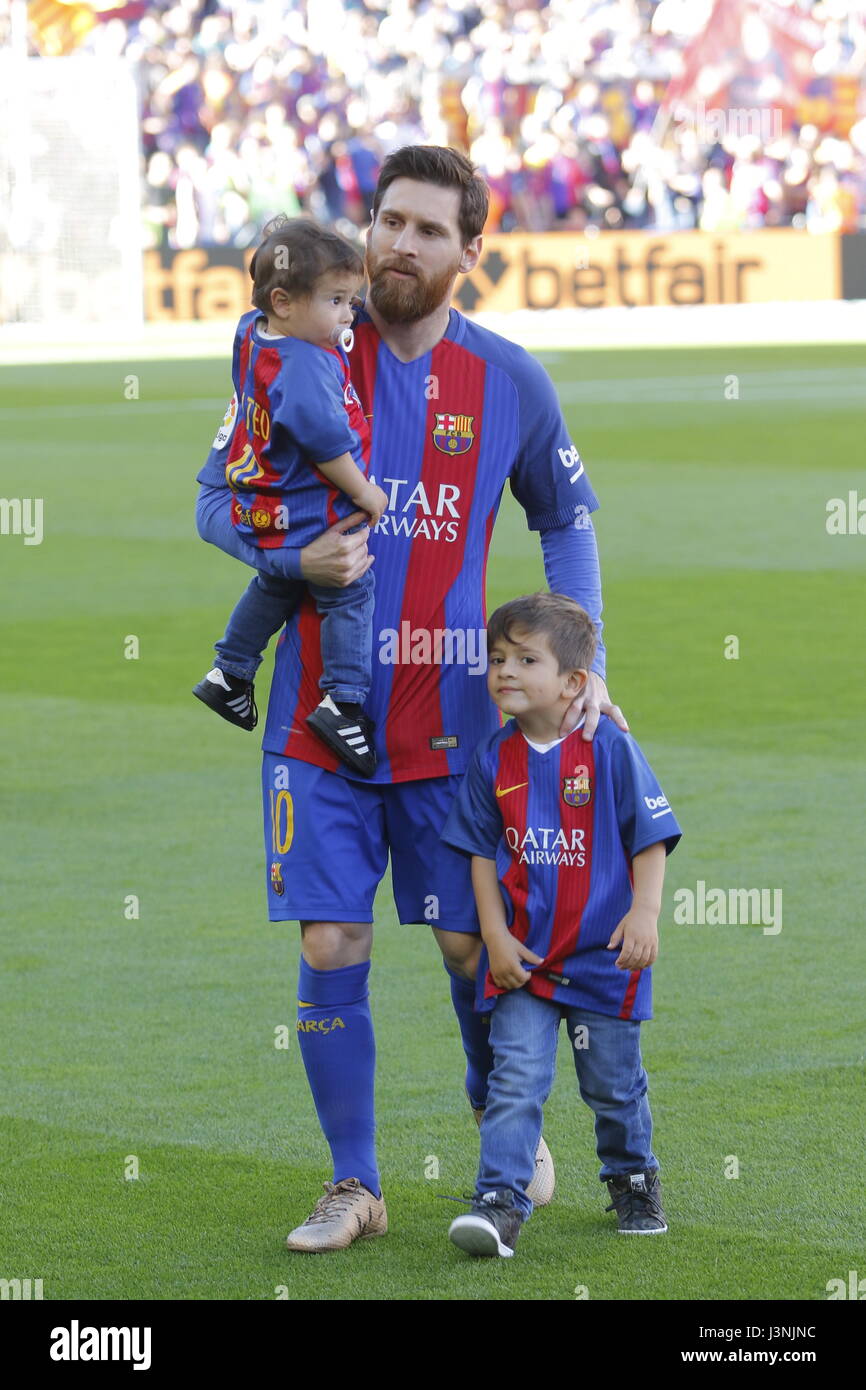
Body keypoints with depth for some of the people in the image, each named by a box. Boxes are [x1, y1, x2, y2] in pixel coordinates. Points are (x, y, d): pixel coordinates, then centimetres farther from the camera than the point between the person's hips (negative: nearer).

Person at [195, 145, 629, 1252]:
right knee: (329, 949, -3)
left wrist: (581, 660, 3)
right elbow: (218, 502, 4)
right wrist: (297, 558, -16)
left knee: (471, 943, 4)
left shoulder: (510, 383, 2)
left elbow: (565, 518, 15)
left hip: (450, 715, 0)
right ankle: (353, 1188, 10)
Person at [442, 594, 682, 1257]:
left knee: (614, 1083, 12)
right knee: (516, 1080, -10)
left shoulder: (610, 749, -8)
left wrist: (644, 914, -16)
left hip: (603, 955, -1)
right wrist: (496, 937, -2)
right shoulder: (494, 759, 1)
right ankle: (501, 1203, -14)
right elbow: (483, 854, 6)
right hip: (522, 956, 2)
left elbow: (651, 840, -5)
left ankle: (634, 1180, 35)